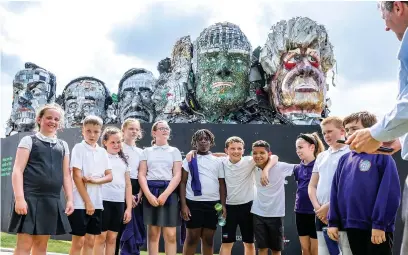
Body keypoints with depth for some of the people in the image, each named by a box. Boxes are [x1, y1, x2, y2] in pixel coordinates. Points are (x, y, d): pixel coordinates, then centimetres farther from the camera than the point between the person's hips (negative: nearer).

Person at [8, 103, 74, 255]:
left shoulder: (63, 146, 16)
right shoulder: (29, 141, 3)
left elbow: (66, 175, 16)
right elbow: (17, 171, -5)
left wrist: (69, 199, 7)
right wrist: (19, 198, -15)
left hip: (51, 201, 5)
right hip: (30, 198, -5)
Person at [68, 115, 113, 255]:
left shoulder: (103, 152, 10)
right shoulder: (78, 148, -5)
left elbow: (109, 176, 8)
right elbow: (77, 176, -10)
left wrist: (95, 180, -13)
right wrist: (87, 202, -14)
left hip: (97, 202, 5)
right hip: (80, 202, -5)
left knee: (90, 241, 8)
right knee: (78, 241, -2)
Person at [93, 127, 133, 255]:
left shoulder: (123, 160, 17)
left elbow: (128, 185, 15)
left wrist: (129, 207, 10)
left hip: (119, 202, 5)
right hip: (103, 200, -5)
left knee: (112, 238, 9)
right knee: (101, 237, -1)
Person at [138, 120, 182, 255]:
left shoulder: (174, 151, 11)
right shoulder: (147, 151, 13)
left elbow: (177, 175, 1)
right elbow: (141, 175, 4)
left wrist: (165, 194, -12)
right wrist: (148, 195, -12)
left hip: (169, 192, -1)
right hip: (150, 192, 1)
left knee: (170, 235, -6)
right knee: (153, 234, 2)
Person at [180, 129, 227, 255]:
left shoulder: (217, 161, 10)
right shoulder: (189, 159, 5)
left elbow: (222, 184, 10)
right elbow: (183, 182, 2)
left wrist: (223, 205, 1)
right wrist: (183, 205, -6)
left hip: (213, 203, 2)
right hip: (194, 203, -2)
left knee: (208, 238, 8)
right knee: (192, 237, 1)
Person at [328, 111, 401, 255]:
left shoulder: (381, 156, -6)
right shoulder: (344, 160, 12)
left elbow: (390, 193, -13)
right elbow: (335, 191, 13)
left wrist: (380, 224, -17)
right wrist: (333, 222, 8)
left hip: (377, 229, -6)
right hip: (352, 227, 6)